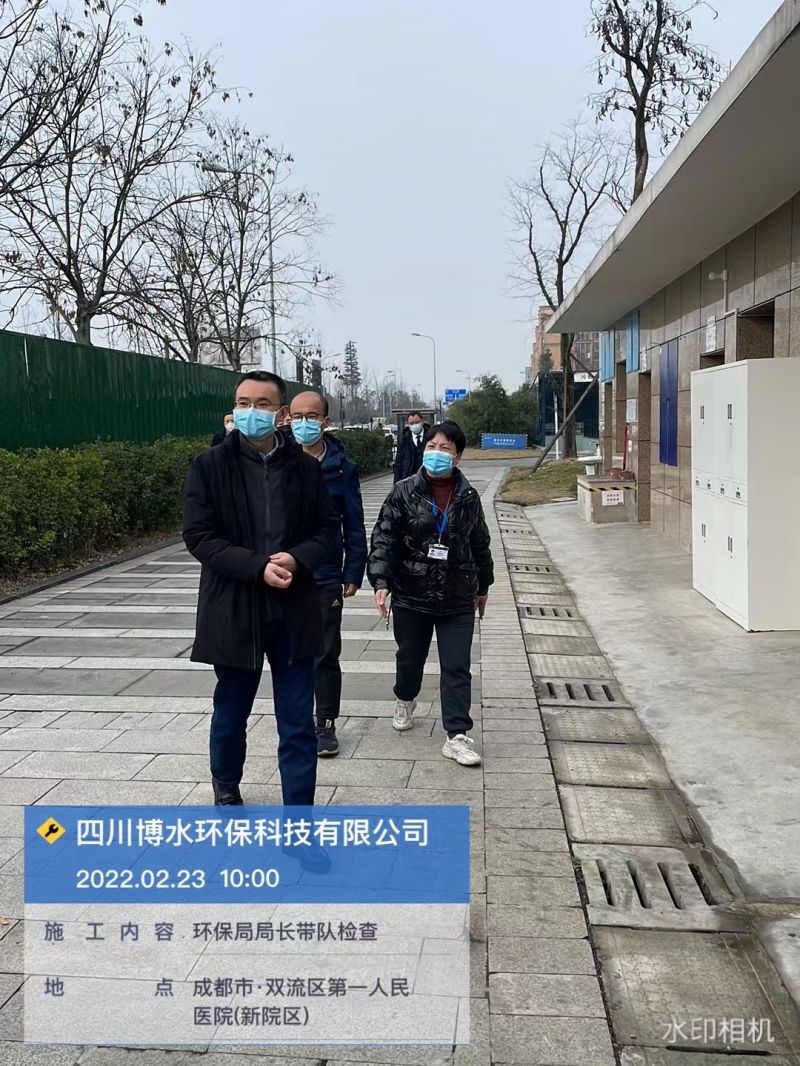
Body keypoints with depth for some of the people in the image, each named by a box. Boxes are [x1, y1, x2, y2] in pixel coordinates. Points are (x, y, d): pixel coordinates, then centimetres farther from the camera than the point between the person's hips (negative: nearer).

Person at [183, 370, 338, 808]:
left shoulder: (305, 467, 1)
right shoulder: (210, 466, -4)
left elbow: (326, 530, 4)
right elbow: (199, 536, -9)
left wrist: (296, 558, -17)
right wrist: (258, 567, -20)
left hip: (294, 611, 1)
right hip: (234, 611, 0)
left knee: (298, 725, 4)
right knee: (231, 714, 19)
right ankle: (226, 787, 46)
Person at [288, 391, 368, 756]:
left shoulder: (341, 466, -2)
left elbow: (354, 525, 1)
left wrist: (353, 573, -2)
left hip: (326, 577, -1)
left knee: (326, 655, 8)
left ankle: (326, 725, 21)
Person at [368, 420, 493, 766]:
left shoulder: (468, 497, 2)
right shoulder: (404, 492, -6)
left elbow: (480, 544, 14)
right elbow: (384, 539, -9)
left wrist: (482, 586, 19)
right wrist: (381, 581, -19)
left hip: (458, 599, 1)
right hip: (411, 597, -1)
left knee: (457, 669, -2)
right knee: (410, 658, 18)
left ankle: (457, 736, 3)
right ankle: (405, 701, 48)